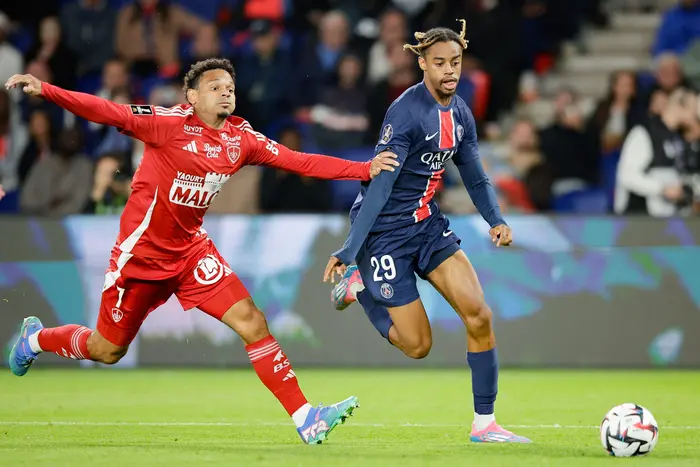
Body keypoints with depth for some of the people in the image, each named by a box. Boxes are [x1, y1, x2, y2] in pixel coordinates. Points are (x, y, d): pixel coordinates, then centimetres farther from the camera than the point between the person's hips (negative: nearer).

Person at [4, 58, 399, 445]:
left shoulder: (241, 138, -2)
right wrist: (44, 90, -36)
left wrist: (366, 169, -9)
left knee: (252, 322, -11)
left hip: (192, 249, 4)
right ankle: (35, 338, 41)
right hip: (142, 250, -4)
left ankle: (306, 420, -9)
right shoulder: (171, 123, -17)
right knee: (107, 350, 10)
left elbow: (301, 162, -2)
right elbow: (109, 113, -25)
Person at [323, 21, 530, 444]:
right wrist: (349, 251, -26)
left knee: (479, 315, -8)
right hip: (385, 231, -7)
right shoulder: (406, 112, -20)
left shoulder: (460, 114, 3)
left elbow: (476, 178, 14)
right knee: (418, 346, -3)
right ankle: (358, 285, 22)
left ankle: (485, 423, 3)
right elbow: (379, 185, -24)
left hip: (428, 225, 7)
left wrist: (497, 221, -5)